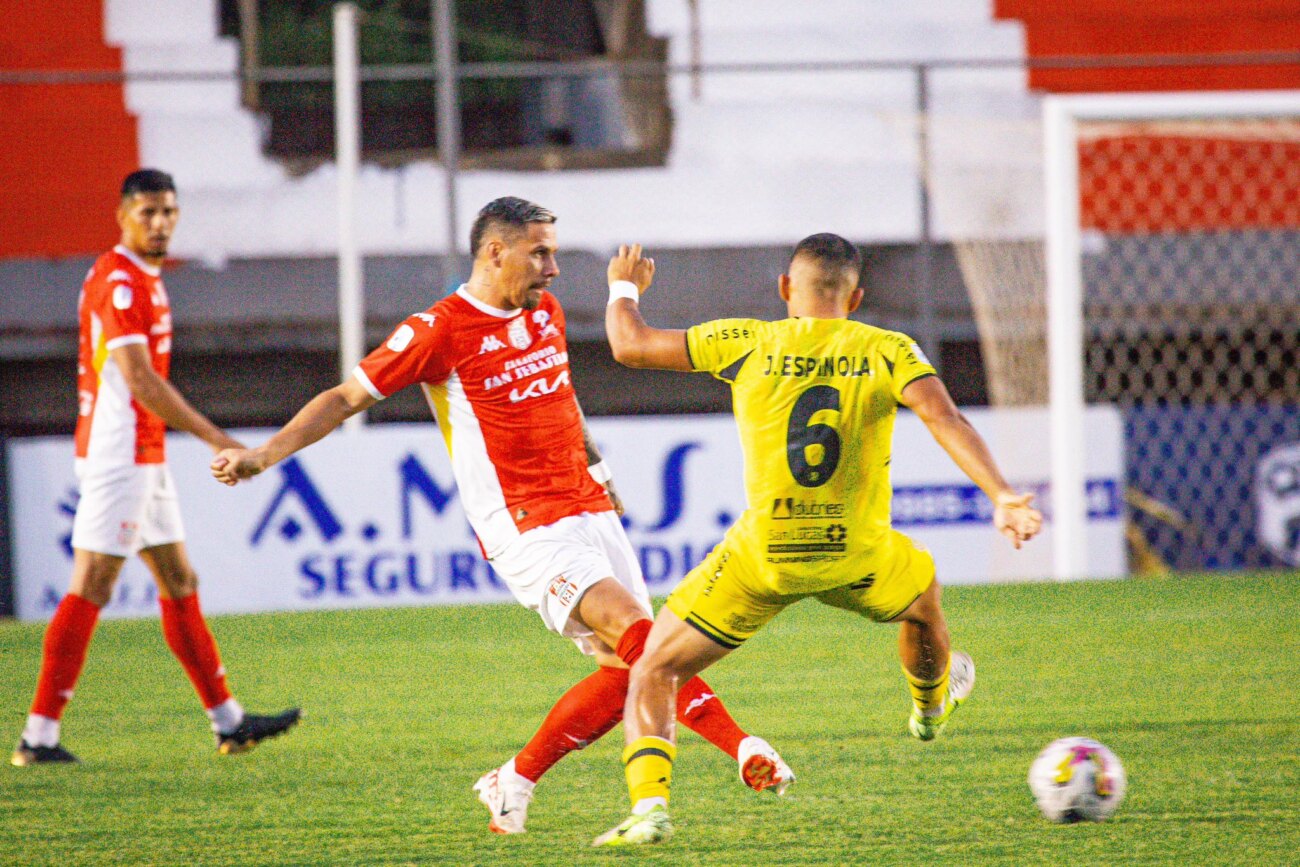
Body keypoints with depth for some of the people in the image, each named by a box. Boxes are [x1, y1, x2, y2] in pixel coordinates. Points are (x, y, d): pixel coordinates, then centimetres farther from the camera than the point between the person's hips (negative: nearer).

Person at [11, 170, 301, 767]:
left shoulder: (143, 279, 16)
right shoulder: (118, 282, -15)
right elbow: (139, 380, -22)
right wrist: (215, 439, -22)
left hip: (143, 457, 11)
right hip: (116, 455, -11)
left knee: (179, 584, 14)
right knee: (90, 589, -10)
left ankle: (228, 722, 20)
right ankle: (39, 735, -9)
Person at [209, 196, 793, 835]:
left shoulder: (546, 313, 13)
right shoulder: (441, 329, -8)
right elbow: (346, 398, -4)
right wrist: (263, 455, -11)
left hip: (590, 512, 8)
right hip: (526, 529, -8)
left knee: (627, 670, 2)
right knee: (633, 628, -23)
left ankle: (514, 784, 16)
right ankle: (742, 748, -28)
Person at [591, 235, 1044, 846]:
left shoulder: (748, 344, 0)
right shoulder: (887, 351, -1)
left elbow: (630, 346, 6)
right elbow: (943, 418, -17)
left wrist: (625, 288, 27)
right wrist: (1003, 497, -24)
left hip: (761, 556, -1)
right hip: (855, 555, 2)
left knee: (651, 674, 9)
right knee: (923, 593, 37)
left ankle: (649, 805, -13)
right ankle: (931, 707, 63)